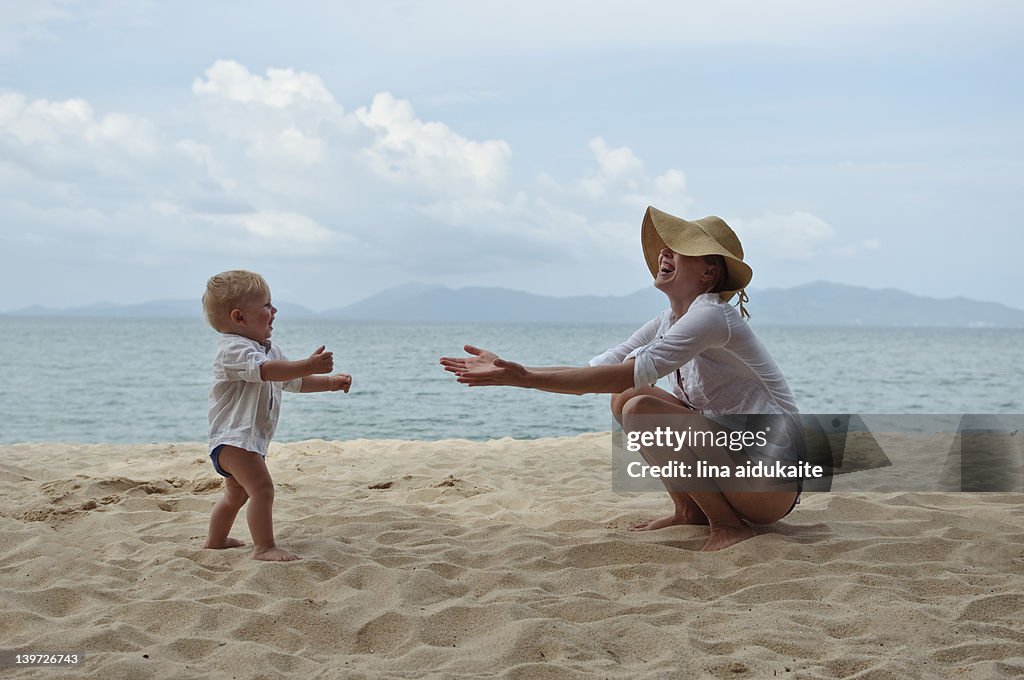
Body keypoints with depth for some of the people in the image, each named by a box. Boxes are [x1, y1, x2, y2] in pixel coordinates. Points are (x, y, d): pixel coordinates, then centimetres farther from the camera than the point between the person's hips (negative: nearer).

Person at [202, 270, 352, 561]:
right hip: (233, 437, -11)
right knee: (262, 487, -22)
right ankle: (264, 547, -23)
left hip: (251, 439, 11)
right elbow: (264, 370, -38)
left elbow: (296, 382, 23)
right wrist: (308, 365, -47)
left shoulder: (269, 350, 15)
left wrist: (330, 382, 9)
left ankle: (216, 540, 41)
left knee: (236, 494, 24)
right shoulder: (234, 349, -19)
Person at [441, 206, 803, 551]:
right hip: (732, 451, 9)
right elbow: (594, 372, 4)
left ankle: (728, 525, -14)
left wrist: (525, 378, -29)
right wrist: (514, 372, -8)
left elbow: (631, 373, -27)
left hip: (771, 480, -9)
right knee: (624, 397, 3)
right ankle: (688, 511, 9)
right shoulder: (668, 322, 10)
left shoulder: (712, 316, -18)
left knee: (639, 408, -24)